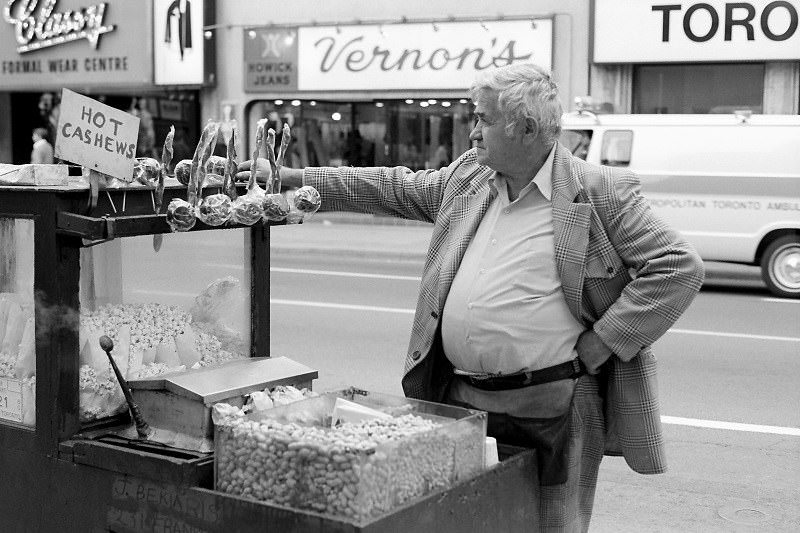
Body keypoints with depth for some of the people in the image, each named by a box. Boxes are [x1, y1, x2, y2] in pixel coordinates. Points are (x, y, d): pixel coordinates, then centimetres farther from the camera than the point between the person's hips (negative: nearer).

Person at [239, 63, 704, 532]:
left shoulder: (601, 192, -8)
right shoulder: (467, 177, 10)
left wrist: (600, 342, -13)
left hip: (551, 409, -5)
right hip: (458, 399, 6)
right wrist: (289, 177, 16)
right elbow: (392, 188, 18)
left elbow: (680, 267, -10)